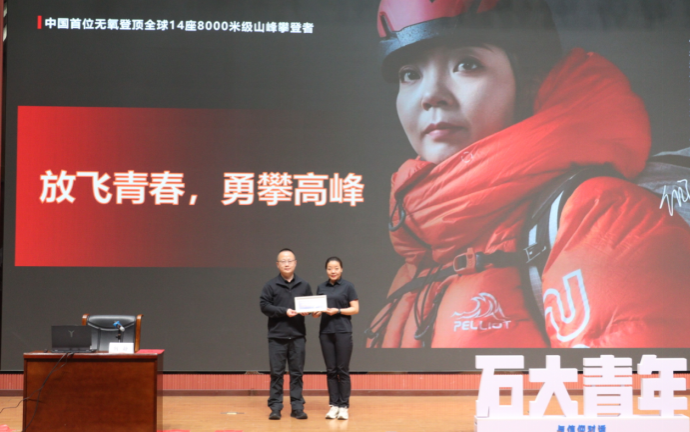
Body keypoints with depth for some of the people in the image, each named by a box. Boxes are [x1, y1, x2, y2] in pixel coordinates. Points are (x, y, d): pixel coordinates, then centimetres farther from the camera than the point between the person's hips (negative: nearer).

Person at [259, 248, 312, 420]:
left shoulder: (304, 285, 9)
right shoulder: (270, 285, 1)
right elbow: (264, 306, -4)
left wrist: (307, 311, -10)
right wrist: (284, 311, -15)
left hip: (298, 336, 2)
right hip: (277, 336, -2)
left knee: (297, 372, 5)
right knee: (276, 372, 1)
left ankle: (297, 406, 11)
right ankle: (275, 407, 7)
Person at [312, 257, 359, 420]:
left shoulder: (348, 286, 0)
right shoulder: (321, 287, 11)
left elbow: (355, 309, -3)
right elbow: (318, 308, 14)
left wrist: (337, 311, -16)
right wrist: (316, 313, -8)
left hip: (343, 332, -4)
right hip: (325, 332, 4)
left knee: (342, 370, -2)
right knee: (331, 370, 5)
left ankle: (344, 406, 2)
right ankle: (334, 405, 10)